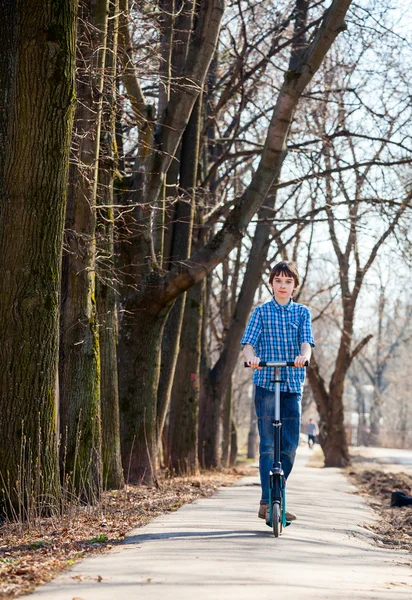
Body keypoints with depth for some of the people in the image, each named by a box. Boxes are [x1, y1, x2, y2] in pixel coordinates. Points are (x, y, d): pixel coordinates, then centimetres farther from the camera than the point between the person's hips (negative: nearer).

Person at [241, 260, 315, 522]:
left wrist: (304, 356, -29)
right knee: (268, 443, -6)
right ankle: (267, 502, -5)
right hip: (265, 382, -2)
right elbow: (248, 343, -4)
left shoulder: (302, 312, 10)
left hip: (292, 384, 2)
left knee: (290, 444, 3)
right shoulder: (262, 311, 6)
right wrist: (251, 357, -28)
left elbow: (306, 342, -5)